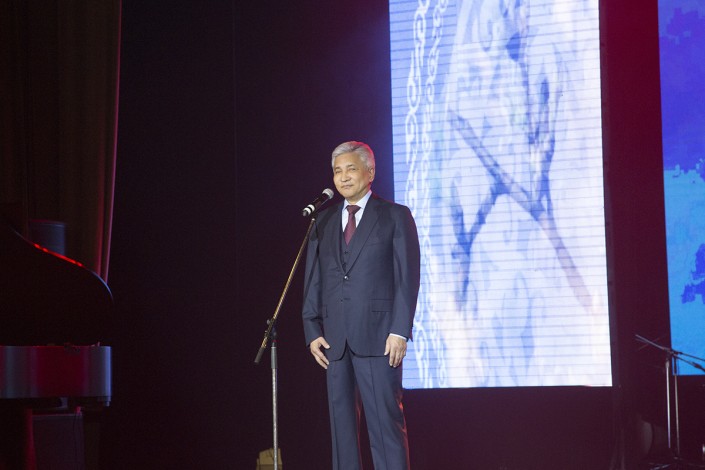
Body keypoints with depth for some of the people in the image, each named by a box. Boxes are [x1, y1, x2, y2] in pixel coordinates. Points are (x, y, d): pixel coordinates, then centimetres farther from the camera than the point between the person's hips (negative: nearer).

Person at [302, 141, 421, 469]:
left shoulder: (395, 216, 4)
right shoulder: (323, 222, 16)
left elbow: (408, 276, -2)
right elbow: (313, 280, 14)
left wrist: (400, 330, -11)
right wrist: (313, 331, 3)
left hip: (377, 335, -4)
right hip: (334, 340, 4)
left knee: (385, 421, -7)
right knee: (341, 421, 5)